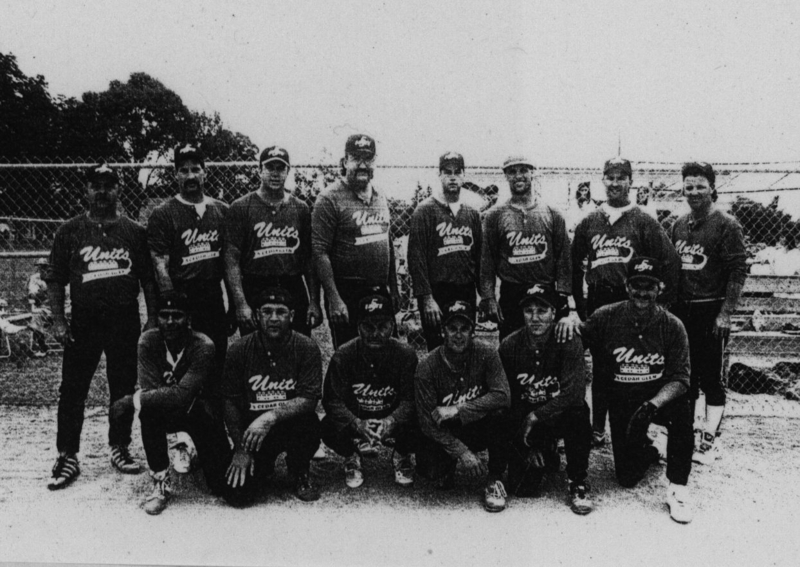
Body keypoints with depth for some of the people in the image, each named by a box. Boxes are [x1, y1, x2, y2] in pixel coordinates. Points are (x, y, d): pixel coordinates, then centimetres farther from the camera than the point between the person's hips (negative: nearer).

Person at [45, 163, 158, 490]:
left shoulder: (134, 232, 7)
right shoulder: (70, 231, 5)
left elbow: (148, 278, 7)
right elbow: (55, 279, 5)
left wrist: (152, 318, 0)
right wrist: (58, 321, -4)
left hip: (126, 322, 1)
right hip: (83, 322, 0)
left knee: (124, 389, 8)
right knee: (72, 390, 1)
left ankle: (119, 448, 23)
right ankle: (67, 457, 11)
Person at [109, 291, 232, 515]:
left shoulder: (203, 346, -23)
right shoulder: (148, 341, -14)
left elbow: (183, 394, -32)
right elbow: (149, 389, -21)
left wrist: (133, 400, -33)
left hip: (199, 412, -2)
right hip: (165, 413, 2)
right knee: (149, 410, -35)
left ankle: (197, 453, 19)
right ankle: (161, 484, -18)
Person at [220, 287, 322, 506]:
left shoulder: (307, 348, -11)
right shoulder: (239, 350, -6)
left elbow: (309, 399, -18)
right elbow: (230, 402, -3)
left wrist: (271, 416, -33)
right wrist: (240, 449, -8)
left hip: (291, 425, -1)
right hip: (251, 428, 1)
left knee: (307, 422, -35)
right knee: (235, 494, -16)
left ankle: (300, 474, 0)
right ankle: (264, 466, 22)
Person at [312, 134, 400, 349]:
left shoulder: (380, 197, 12)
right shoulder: (330, 199, -9)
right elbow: (319, 252, -15)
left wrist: (393, 289, 15)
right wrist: (333, 299, -20)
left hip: (381, 293, 7)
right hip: (347, 296, -6)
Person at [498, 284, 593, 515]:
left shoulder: (569, 342, -16)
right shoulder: (509, 346, -10)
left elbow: (574, 393, -26)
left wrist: (535, 416, -24)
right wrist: (525, 445, -7)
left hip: (559, 415, -1)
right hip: (524, 421, 2)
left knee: (577, 412, -36)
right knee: (521, 488, -12)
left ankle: (578, 483, -14)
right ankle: (546, 454, 23)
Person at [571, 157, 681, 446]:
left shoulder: (644, 222, 2)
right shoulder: (589, 223, 12)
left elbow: (671, 261, 0)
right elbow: (575, 265, 17)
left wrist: (662, 301, -4)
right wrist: (580, 303, 12)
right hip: (598, 305, 3)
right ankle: (598, 427, 19)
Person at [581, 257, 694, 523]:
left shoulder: (672, 326, -10)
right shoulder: (607, 317, -9)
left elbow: (680, 379, -15)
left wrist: (652, 404, -30)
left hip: (661, 395, 0)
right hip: (621, 399, 1)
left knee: (682, 409, -37)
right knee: (628, 477, -6)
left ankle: (677, 488, -18)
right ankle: (646, 451, 33)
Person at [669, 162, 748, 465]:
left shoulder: (727, 226, -5)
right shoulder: (678, 226, 12)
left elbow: (739, 271, -10)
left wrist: (725, 314, -15)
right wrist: (668, 307, 10)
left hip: (710, 312, -6)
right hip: (680, 311, 6)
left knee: (711, 377, 0)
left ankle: (709, 440, 7)